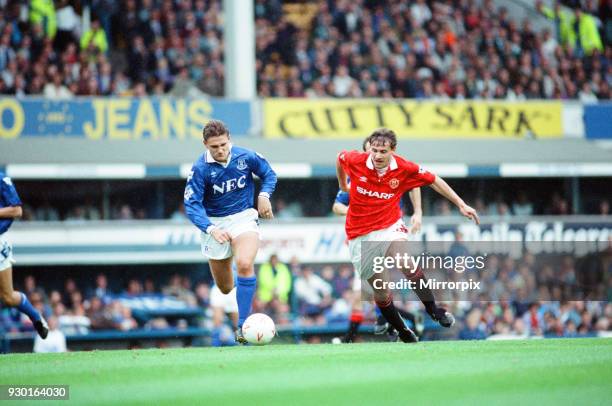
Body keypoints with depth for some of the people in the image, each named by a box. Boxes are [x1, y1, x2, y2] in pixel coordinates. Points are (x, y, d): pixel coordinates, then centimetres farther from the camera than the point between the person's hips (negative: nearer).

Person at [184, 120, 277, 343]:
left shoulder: (246, 157, -10)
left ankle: (243, 325, -24)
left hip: (243, 218, 0)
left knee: (244, 264, -29)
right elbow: (192, 205, -21)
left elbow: (269, 174, 9)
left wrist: (264, 194, -10)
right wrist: (210, 229, -36)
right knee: (224, 288, 9)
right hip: (214, 223, 0)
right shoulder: (200, 169, -17)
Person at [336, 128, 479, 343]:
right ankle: (403, 332, 22)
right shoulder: (355, 161, -12)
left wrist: (461, 205, 1)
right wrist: (343, 185, 24)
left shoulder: (404, 168, -11)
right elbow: (340, 158, 12)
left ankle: (432, 309, -15)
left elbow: (434, 180, 2)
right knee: (381, 293, 2)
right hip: (360, 235, 1)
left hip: (390, 226, -1)